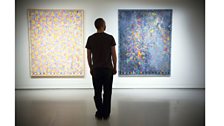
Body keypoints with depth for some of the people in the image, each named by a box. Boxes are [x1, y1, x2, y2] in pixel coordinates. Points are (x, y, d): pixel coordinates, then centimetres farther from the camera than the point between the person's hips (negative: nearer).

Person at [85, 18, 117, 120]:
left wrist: (91, 68, 15)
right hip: (108, 69, -2)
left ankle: (99, 113, 16)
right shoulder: (110, 38, -7)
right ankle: (106, 114, 15)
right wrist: (115, 67, 5)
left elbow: (88, 56, 4)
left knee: (97, 92, 10)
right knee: (107, 92, 8)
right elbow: (114, 55, -6)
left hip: (96, 69, 2)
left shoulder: (90, 38, 1)